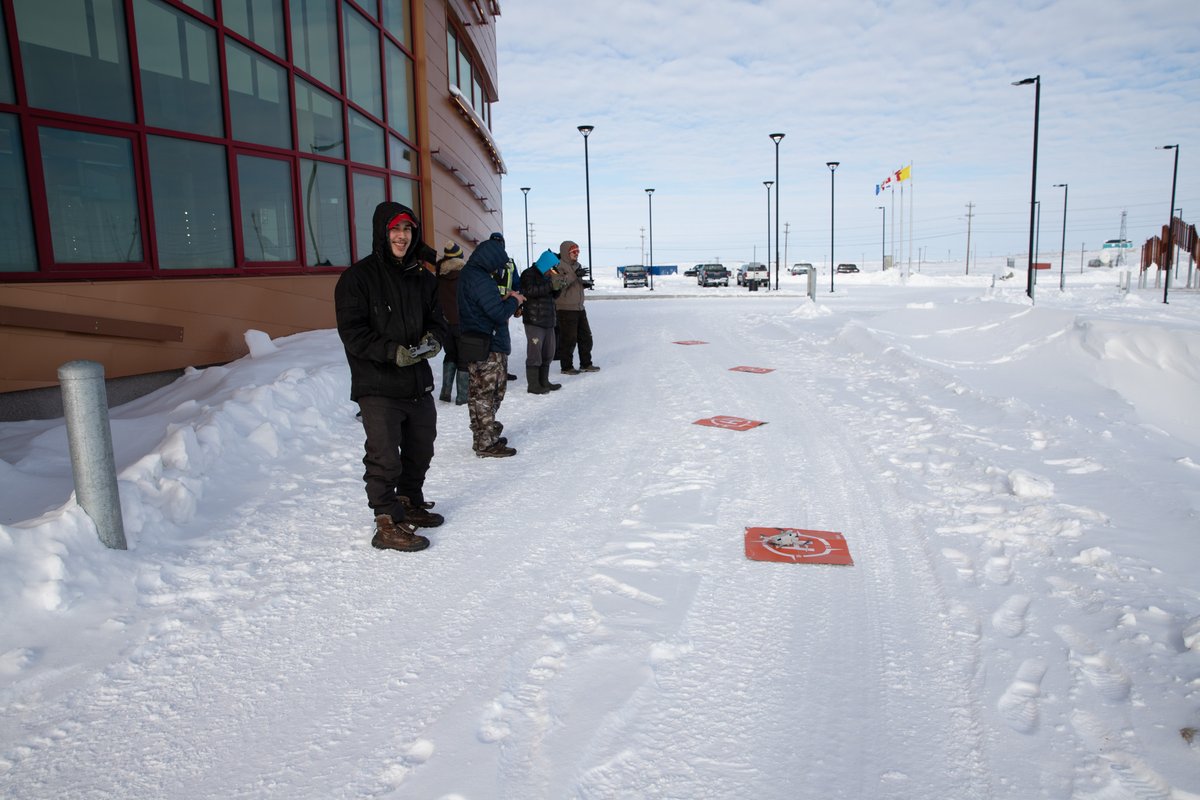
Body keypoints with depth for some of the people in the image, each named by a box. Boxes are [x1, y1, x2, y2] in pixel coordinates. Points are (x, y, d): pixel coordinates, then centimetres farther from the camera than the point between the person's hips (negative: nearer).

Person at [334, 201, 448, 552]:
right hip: (378, 388, -6)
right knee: (385, 458, -4)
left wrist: (433, 339, -7)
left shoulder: (422, 278, 11)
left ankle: (410, 504, 39)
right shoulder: (358, 277, -8)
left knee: (420, 452, 19)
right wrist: (392, 352, -24)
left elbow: (437, 320, 16)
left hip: (419, 384, 7)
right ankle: (388, 524, 8)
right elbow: (352, 332, -13)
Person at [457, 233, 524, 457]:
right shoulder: (481, 280, -20)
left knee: (479, 394, 16)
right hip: (489, 347, -10)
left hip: (476, 345, 10)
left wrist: (504, 298, 7)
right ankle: (486, 444, 4)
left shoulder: (469, 274, 12)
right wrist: (514, 301, -5)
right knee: (486, 395, -3)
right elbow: (499, 313, -22)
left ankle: (484, 437, 27)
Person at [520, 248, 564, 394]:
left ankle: (544, 382, 23)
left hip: (548, 321, 9)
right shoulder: (529, 274, -7)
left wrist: (557, 287, 0)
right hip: (534, 321, -9)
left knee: (548, 353, 13)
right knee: (535, 353, -7)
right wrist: (550, 285, -27)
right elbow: (530, 291, -24)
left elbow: (553, 296, 21)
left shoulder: (546, 275, 19)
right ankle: (533, 385, -1)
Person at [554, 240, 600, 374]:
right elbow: (558, 284, -27)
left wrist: (585, 283, 12)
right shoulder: (559, 266, -11)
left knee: (586, 337, 14)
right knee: (568, 339, -2)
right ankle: (566, 367, 9)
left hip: (579, 308, 9)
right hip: (566, 309, -9)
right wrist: (575, 275, -28)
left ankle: (586, 364, 25)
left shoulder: (577, 265, 16)